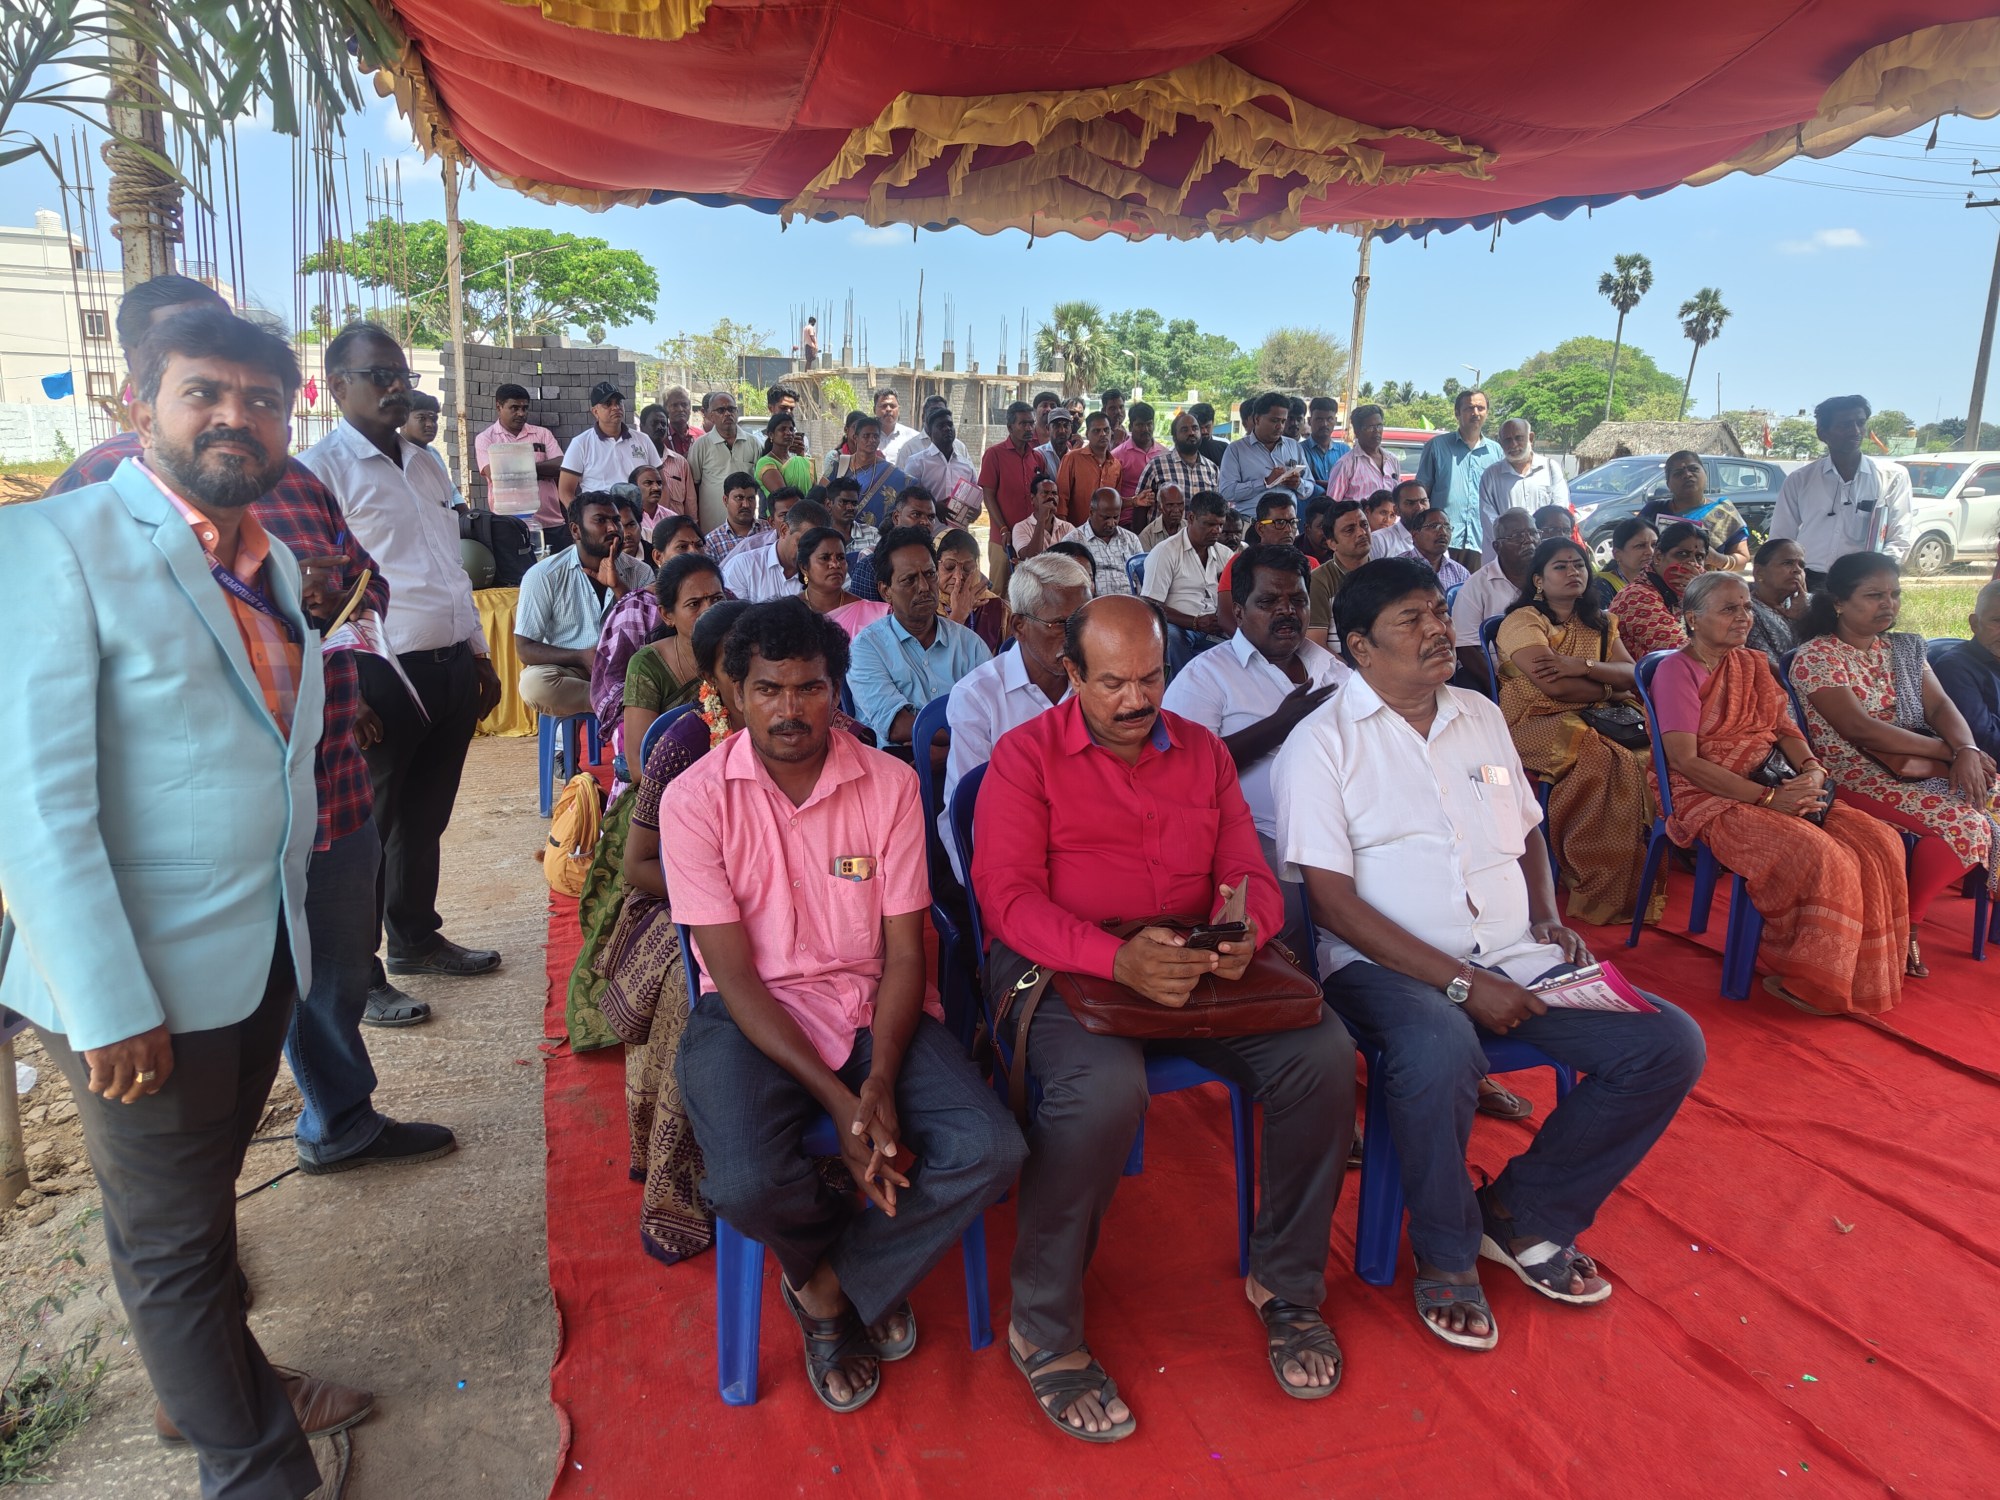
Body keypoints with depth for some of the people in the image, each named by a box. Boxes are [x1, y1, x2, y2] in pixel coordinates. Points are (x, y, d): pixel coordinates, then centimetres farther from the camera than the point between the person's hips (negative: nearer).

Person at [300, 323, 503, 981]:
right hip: (383, 676, -7)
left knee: (425, 817, 19)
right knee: (367, 828, 5)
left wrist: (480, 654, 20)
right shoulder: (322, 468, -9)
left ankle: (416, 937, 36)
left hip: (451, 668, 7)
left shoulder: (426, 468, 16)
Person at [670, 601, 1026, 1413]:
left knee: (990, 1150, -20)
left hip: (875, 1008, 2)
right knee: (746, 1183, -29)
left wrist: (880, 1082, -19)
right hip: (754, 1013, -1)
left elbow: (904, 953, -3)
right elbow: (733, 972, -10)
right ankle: (867, 1272, 9)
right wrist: (836, 1097, -19)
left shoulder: (889, 783, -3)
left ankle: (830, 1283, 7)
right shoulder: (696, 798, -8)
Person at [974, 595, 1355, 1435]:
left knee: (1324, 1055, -19)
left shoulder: (1203, 754, 14)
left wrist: (1242, 935, -15)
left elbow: (1250, 877, 12)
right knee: (1104, 1090, -36)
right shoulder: (1026, 756, 0)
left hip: (1193, 967, 5)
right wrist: (1117, 959, -27)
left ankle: (1286, 1284, 7)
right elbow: (1009, 898, -11)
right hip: (1059, 968, -4)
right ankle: (1043, 1332, -9)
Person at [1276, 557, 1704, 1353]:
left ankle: (1522, 1212, 9)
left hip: (1515, 959, 7)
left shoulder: (1481, 716, 16)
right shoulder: (1323, 742, -5)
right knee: (1439, 1054, -37)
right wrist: (1459, 983, -18)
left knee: (1671, 1046, -9)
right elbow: (1331, 898, -13)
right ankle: (1447, 1255, -6)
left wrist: (1548, 920, 6)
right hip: (1390, 963, -6)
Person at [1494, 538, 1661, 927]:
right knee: (1605, 760, -32)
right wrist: (1610, 690, 1)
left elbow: (1632, 673, 5)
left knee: (1650, 750, -23)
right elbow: (1552, 684, -15)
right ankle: (1600, 893, -21)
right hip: (1535, 724, -6)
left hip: (1590, 721, 6)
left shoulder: (1600, 624, 21)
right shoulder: (1522, 621, -1)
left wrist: (1583, 666, -13)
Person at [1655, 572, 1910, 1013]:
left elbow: (1785, 728, 14)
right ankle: (1803, 981, -10)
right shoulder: (1676, 671, -7)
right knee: (1819, 857, -28)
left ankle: (1865, 974, 0)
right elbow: (1686, 761, -16)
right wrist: (1767, 797, -19)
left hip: (1779, 788, 8)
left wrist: (1811, 769, -9)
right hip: (1713, 800, -8)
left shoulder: (1753, 664, 18)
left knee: (1880, 841, -12)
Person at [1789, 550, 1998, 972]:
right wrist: (1948, 750, -16)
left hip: (1919, 767, 8)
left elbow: (1941, 707, 4)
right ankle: (1907, 926, -5)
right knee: (1965, 823, -25)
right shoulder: (1816, 656, -9)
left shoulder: (1907, 647, 15)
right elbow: (1859, 729, -18)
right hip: (1854, 774, -7)